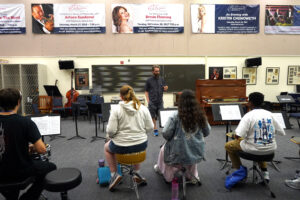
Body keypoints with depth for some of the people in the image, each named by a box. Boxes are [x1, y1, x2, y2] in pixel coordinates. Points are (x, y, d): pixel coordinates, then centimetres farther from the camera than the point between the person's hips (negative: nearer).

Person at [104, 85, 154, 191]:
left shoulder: (116, 110, -13)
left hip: (121, 147, -3)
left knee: (106, 147, 30)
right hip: (141, 145, 3)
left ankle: (114, 175, 21)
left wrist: (112, 136, 7)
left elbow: (110, 131, -16)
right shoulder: (143, 108, -4)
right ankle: (137, 174, 34)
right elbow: (150, 128, -2)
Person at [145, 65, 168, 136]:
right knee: (153, 116, 4)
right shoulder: (149, 80, 0)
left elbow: (164, 90, 14)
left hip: (160, 102, 2)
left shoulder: (161, 80, 8)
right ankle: (155, 129, 14)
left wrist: (165, 89, -11)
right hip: (152, 102, -2)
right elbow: (146, 91, 1)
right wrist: (148, 101, -8)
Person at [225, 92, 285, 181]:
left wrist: (237, 137, 0)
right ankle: (265, 172, 31)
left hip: (255, 149, -6)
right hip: (270, 149, 6)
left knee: (228, 146, 15)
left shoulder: (248, 116, -16)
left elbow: (238, 136, -24)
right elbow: (281, 132, 8)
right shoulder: (269, 114, 1)